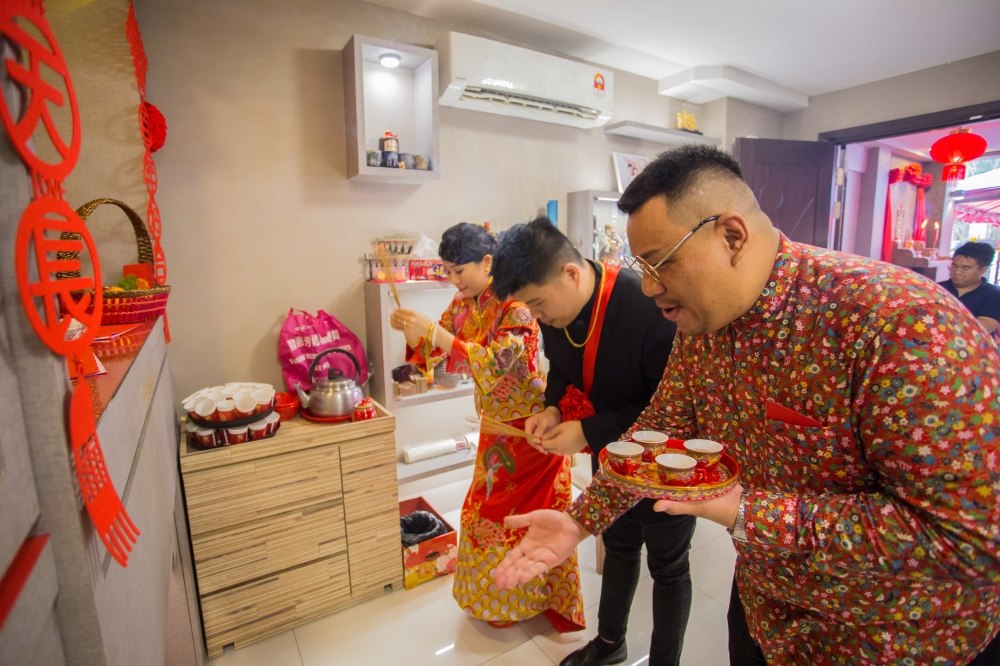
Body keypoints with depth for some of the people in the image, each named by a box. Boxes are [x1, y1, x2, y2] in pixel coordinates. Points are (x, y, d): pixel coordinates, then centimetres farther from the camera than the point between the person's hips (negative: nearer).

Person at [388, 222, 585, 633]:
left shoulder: (516, 305, -23)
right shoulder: (464, 303, 0)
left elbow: (495, 362, -33)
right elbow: (431, 351, 3)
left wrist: (434, 331, -37)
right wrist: (410, 330, -18)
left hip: (529, 424, -7)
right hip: (495, 423, 8)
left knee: (524, 512, 8)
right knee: (487, 508, 20)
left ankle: (518, 598, 33)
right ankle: (494, 591, 45)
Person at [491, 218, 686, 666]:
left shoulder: (649, 308, -35)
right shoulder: (554, 309, -13)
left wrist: (590, 431, -30)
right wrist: (553, 408, -15)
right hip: (609, 451, 7)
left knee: (667, 566, 16)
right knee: (618, 545, 27)